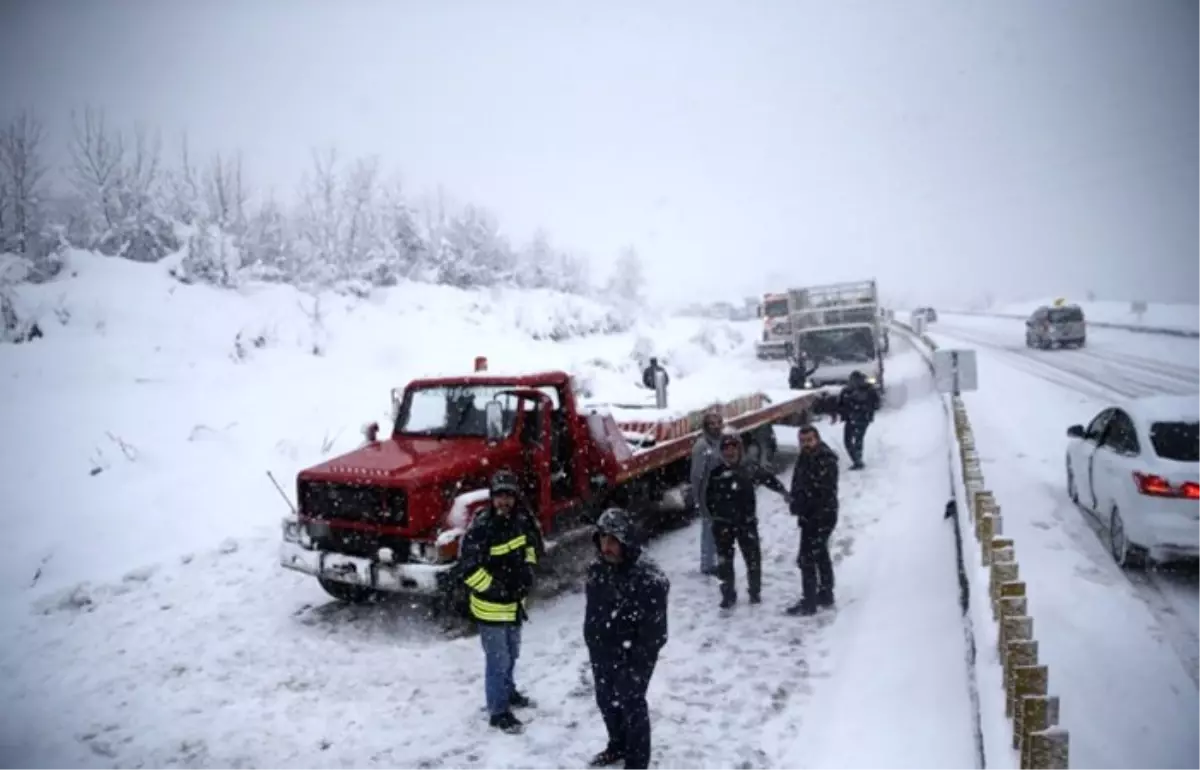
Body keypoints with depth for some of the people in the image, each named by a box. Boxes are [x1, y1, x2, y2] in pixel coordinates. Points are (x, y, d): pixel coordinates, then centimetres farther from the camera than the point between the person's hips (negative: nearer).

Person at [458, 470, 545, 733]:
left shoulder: (521, 520, -4)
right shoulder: (481, 528, -25)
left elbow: (533, 545, 13)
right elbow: (469, 568, -23)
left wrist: (528, 567, -3)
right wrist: (495, 588, -21)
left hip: (514, 602, 7)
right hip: (490, 605, -7)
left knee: (512, 653, 25)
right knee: (498, 659, 2)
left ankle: (508, 692, 47)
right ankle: (498, 712, 18)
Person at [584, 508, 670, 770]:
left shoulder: (648, 579, -25)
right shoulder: (597, 572, -3)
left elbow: (654, 630, -21)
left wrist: (637, 664, -19)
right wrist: (594, 647, 9)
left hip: (632, 659, -7)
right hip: (602, 655, 7)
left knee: (632, 706, 5)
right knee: (606, 702, 22)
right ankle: (618, 747, 46)